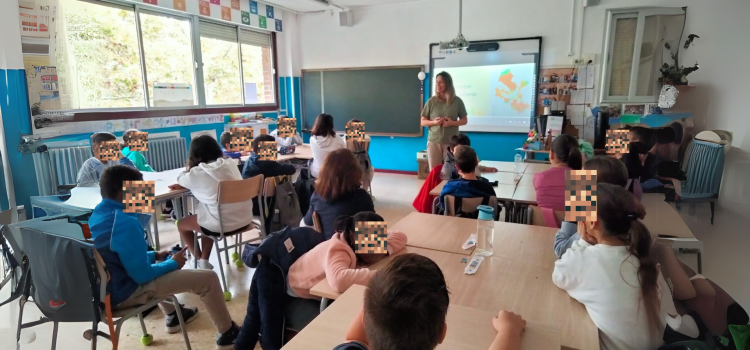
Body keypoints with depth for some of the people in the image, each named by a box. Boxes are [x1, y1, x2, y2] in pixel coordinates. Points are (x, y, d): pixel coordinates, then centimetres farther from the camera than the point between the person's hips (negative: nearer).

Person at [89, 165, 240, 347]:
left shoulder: (96, 216, 2)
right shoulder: (125, 223, -28)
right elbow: (142, 274, -24)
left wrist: (155, 255, 12)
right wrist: (173, 263, -8)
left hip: (104, 287, 10)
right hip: (124, 293, -10)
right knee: (208, 278, -9)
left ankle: (172, 315, 44)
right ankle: (227, 333, 9)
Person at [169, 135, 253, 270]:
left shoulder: (197, 172, -11)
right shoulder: (230, 164, 4)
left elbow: (181, 180, 12)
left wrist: (189, 167, 26)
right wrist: (183, 186, 21)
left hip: (222, 224, -6)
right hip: (244, 218, 6)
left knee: (181, 224, 23)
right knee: (207, 220, 35)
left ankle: (199, 260, 36)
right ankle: (204, 261, 34)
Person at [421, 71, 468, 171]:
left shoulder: (457, 101, 0)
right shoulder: (431, 101, 1)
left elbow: (464, 120, 6)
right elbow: (423, 121, 6)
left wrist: (452, 123, -13)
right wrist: (434, 122, -14)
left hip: (451, 142, -1)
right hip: (434, 142, 1)